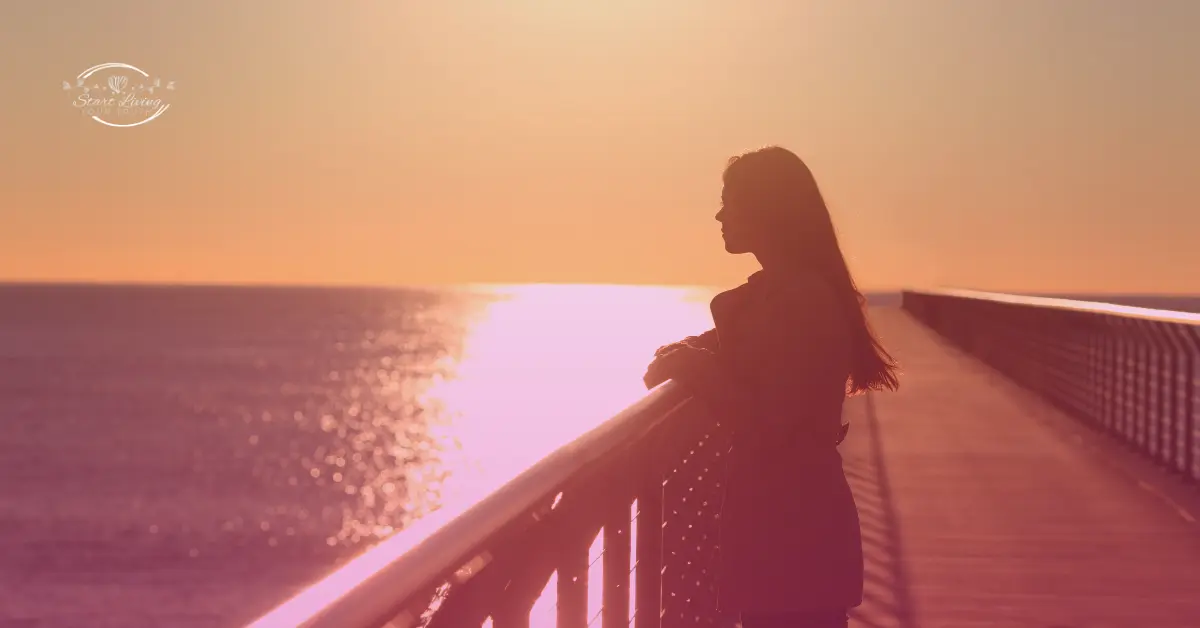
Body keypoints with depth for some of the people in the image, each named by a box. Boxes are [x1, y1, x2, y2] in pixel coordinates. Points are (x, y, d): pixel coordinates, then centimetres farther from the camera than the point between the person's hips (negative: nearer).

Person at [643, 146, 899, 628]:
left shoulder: (800, 297, -20)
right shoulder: (781, 288, 12)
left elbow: (766, 419, -23)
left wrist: (693, 365, -13)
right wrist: (694, 351, 2)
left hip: (793, 526, -10)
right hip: (788, 514, 10)